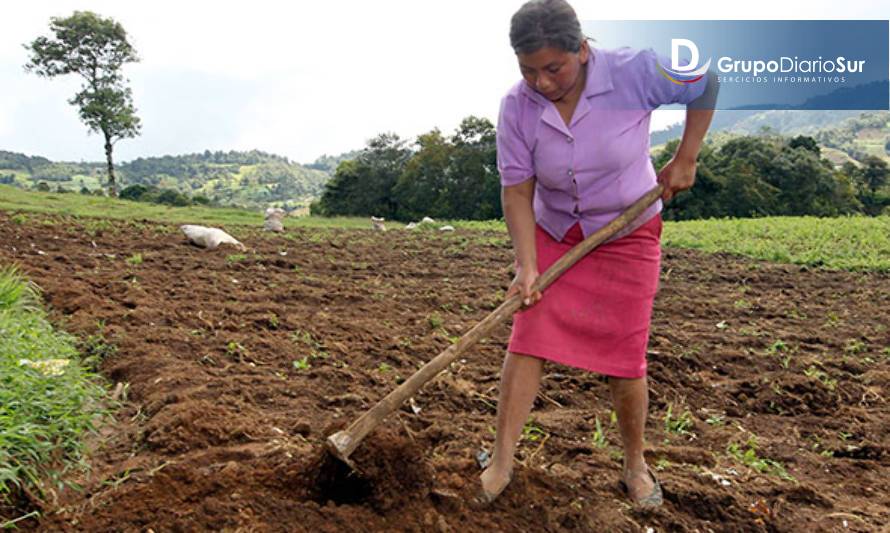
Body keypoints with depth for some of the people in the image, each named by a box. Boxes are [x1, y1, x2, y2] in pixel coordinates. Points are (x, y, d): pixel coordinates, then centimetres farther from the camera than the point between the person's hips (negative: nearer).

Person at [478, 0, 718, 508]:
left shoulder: (634, 71, -20)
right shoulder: (517, 107, -16)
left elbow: (706, 82, -4)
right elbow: (516, 190, -15)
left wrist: (685, 160, -6)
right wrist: (526, 265, -23)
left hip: (629, 236, -1)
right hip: (554, 235, 2)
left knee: (625, 359, 0)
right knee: (527, 341, -8)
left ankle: (635, 465, 24)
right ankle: (501, 464, 4)